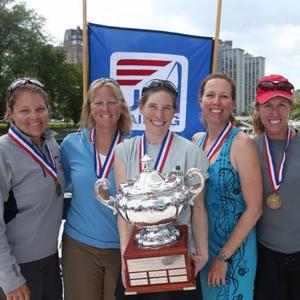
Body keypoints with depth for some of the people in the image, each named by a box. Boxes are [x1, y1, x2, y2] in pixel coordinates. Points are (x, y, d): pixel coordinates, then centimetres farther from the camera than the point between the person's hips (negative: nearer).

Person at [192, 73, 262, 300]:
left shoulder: (241, 143, -16)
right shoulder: (197, 140, 1)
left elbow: (254, 208, -16)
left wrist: (224, 256, -14)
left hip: (233, 246, -5)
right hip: (200, 242, 5)